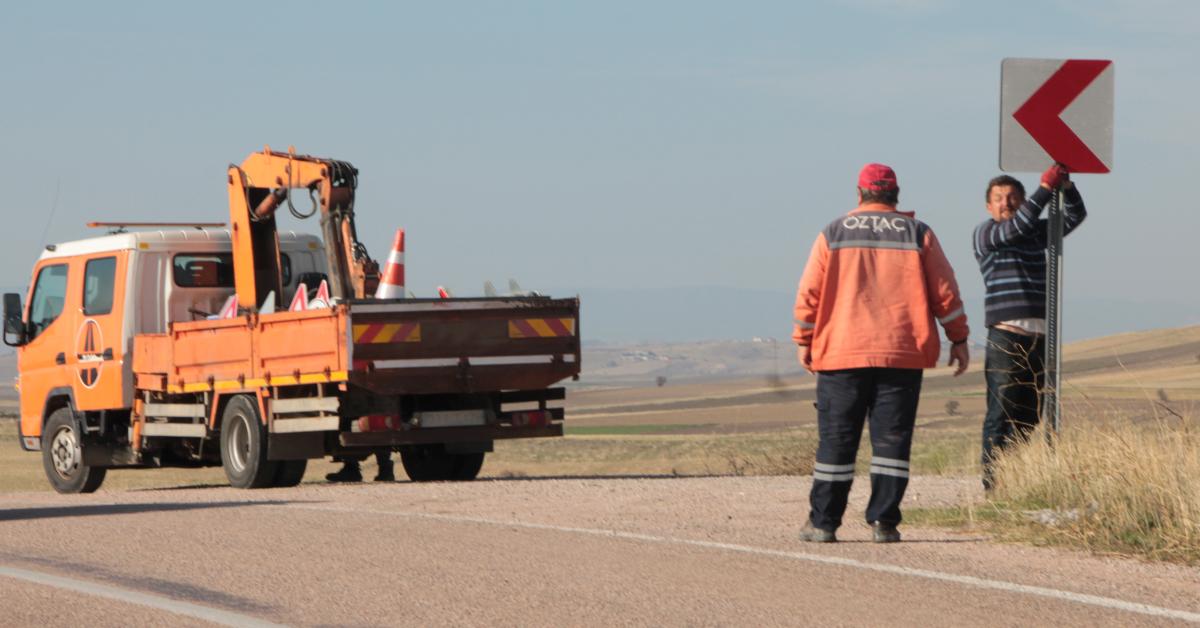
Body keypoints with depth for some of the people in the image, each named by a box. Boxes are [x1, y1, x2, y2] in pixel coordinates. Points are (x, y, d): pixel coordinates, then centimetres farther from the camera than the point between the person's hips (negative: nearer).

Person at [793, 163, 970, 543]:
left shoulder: (834, 234, 5)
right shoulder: (918, 235, 5)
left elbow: (808, 294, 4)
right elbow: (945, 292, 4)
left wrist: (804, 341, 13)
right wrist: (958, 339, 12)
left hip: (842, 353, 0)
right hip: (902, 355, 0)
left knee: (836, 439, 3)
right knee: (891, 439, 2)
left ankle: (823, 523, 5)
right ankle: (883, 522, -3)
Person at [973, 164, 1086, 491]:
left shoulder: (1037, 232, 20)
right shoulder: (985, 233, 2)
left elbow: (1075, 215, 13)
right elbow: (1017, 227, -16)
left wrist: (1066, 184, -5)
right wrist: (1047, 186, -16)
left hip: (1039, 339, 6)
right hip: (1006, 338, -6)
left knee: (1028, 418, 4)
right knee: (1001, 414, -11)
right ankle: (993, 488, -13)